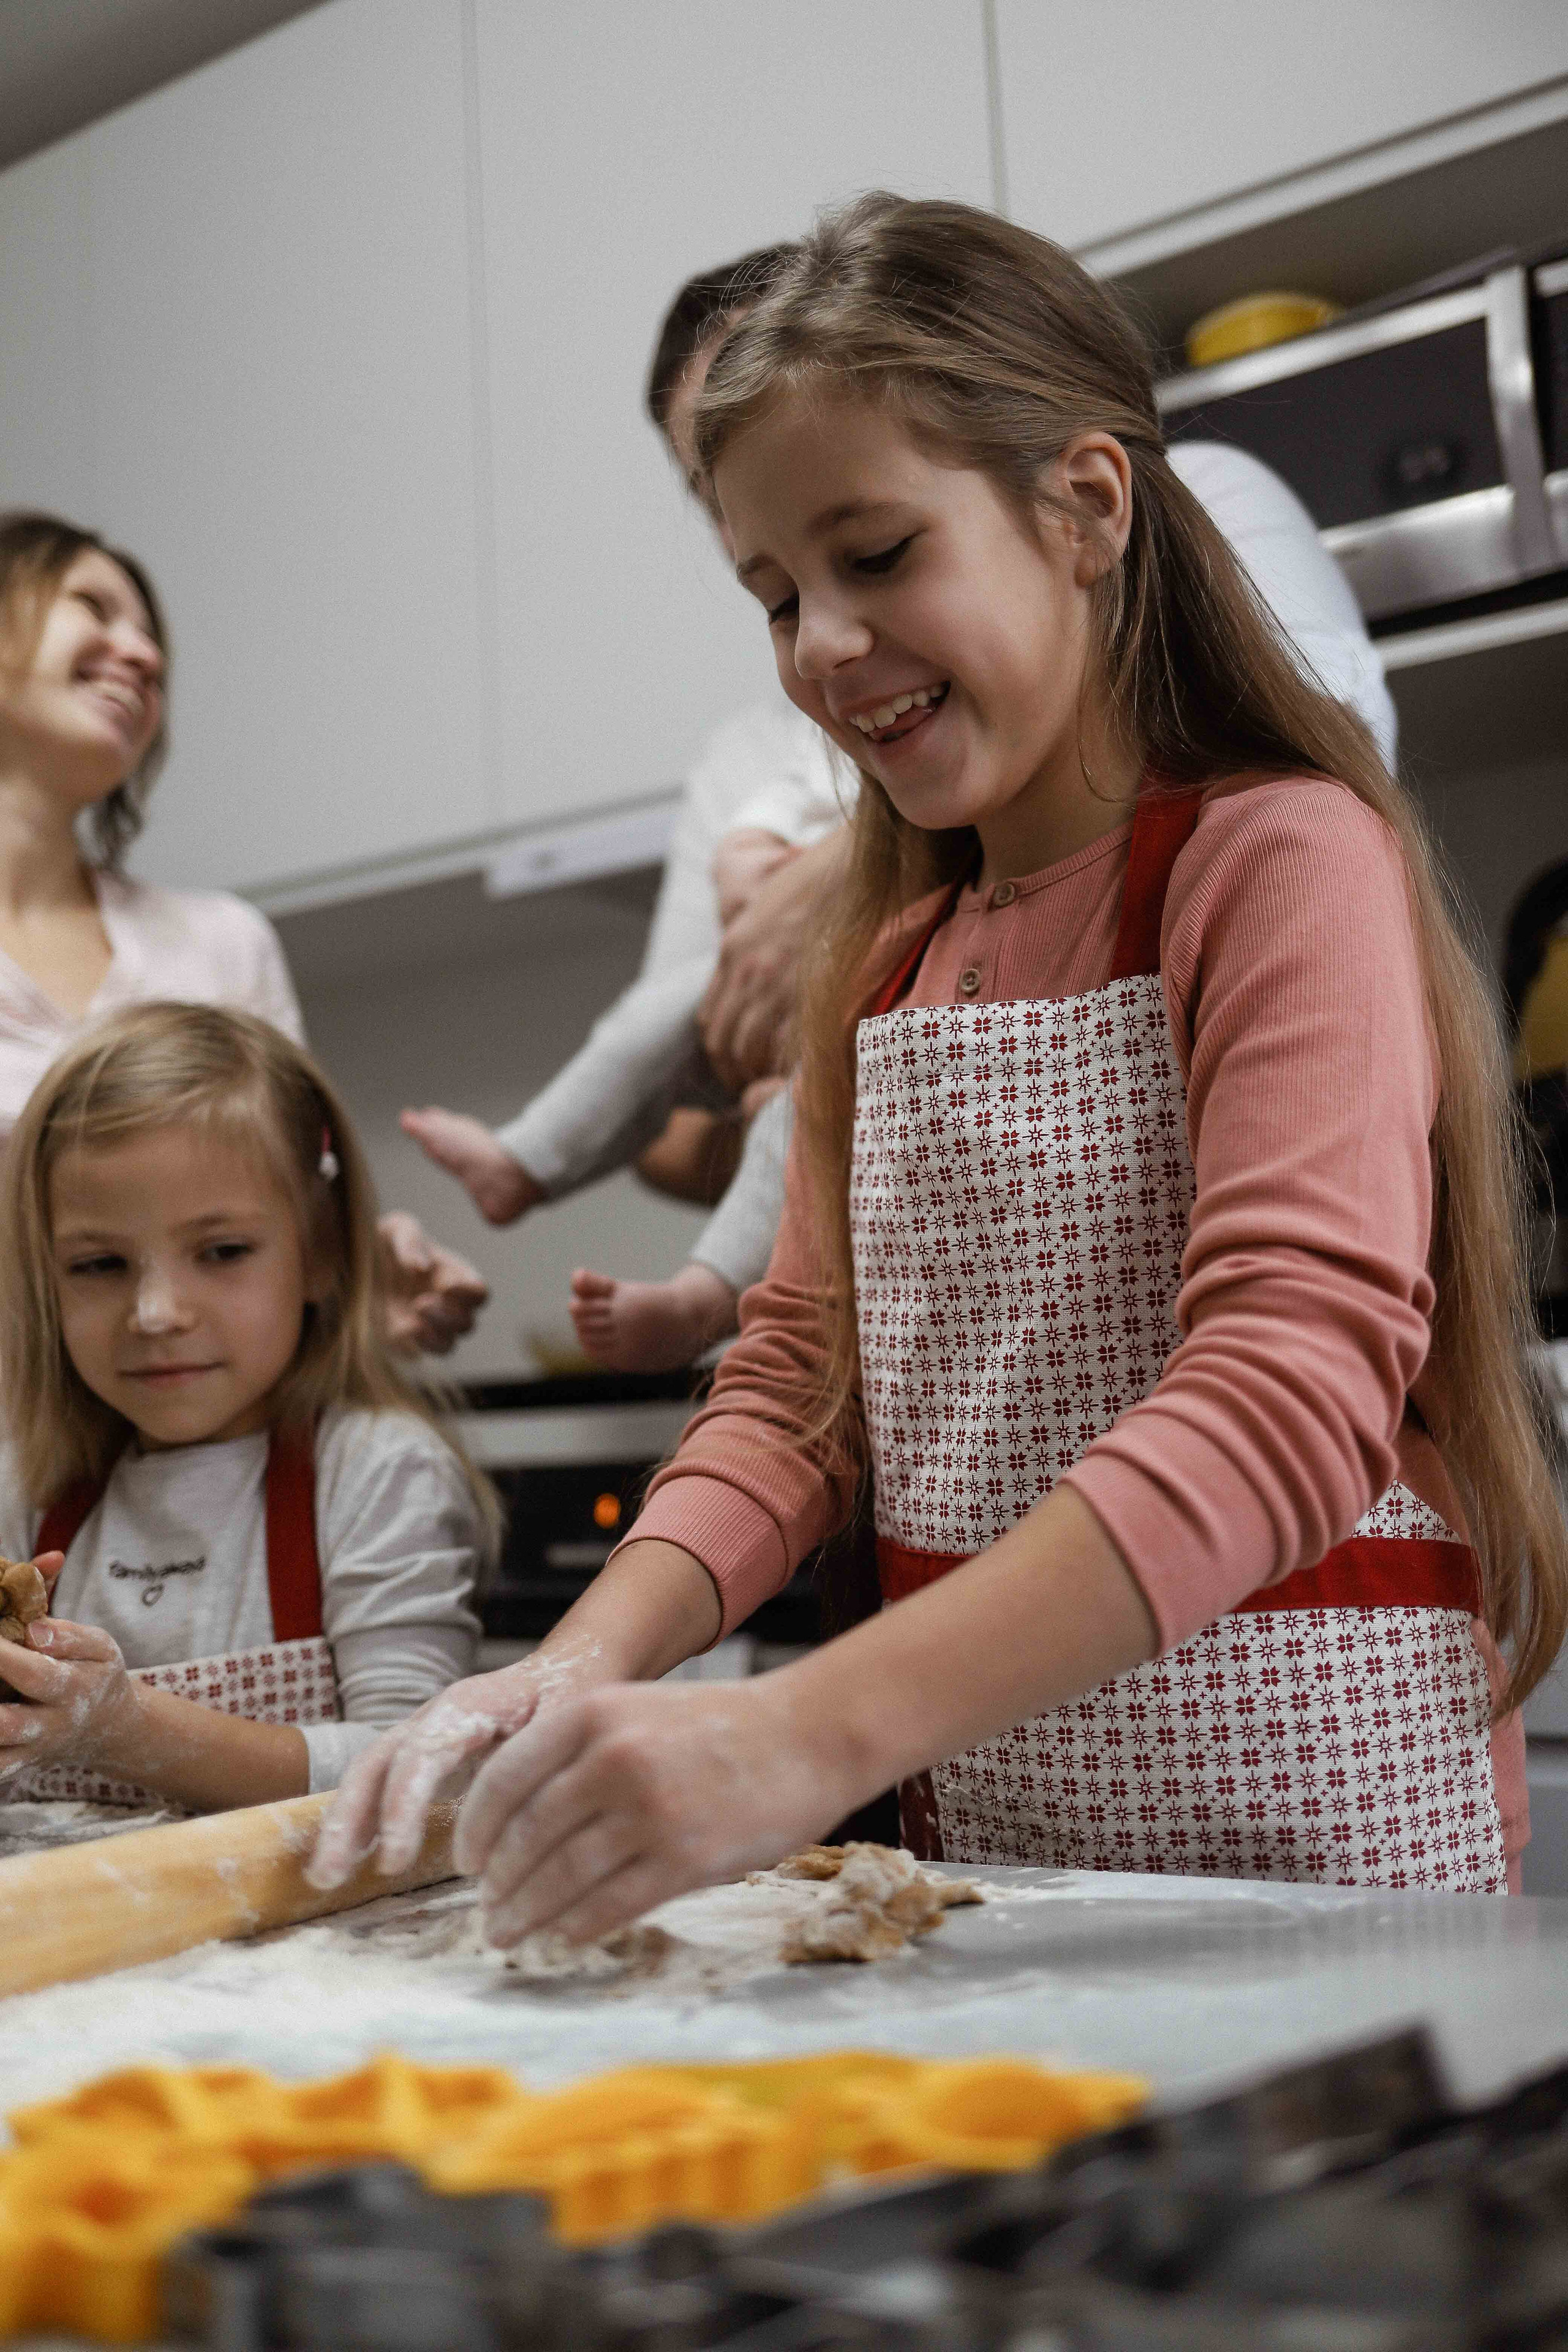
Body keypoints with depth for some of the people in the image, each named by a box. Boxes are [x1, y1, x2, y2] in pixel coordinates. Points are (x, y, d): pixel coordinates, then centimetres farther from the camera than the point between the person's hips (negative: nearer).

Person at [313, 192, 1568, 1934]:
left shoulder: (1280, 859, -9)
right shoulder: (885, 955, 13)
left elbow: (1291, 1390, -22)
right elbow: (802, 1377, 8)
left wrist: (815, 1730, -33)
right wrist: (588, 1664, -10)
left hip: (1299, 1816, -4)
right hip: (980, 1823, 5)